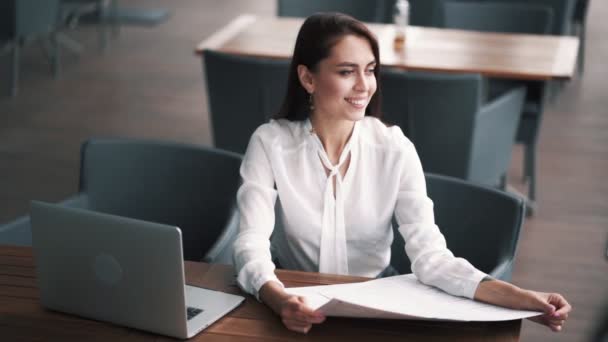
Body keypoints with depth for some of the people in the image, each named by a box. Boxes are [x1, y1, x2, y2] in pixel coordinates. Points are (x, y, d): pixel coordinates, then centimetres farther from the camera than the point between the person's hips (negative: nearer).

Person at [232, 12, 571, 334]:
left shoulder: (394, 149, -8)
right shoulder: (270, 143, -11)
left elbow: (429, 254, -15)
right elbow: (251, 245, -21)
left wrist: (519, 298, -30)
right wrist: (278, 299, -43)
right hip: (297, 305, 0)